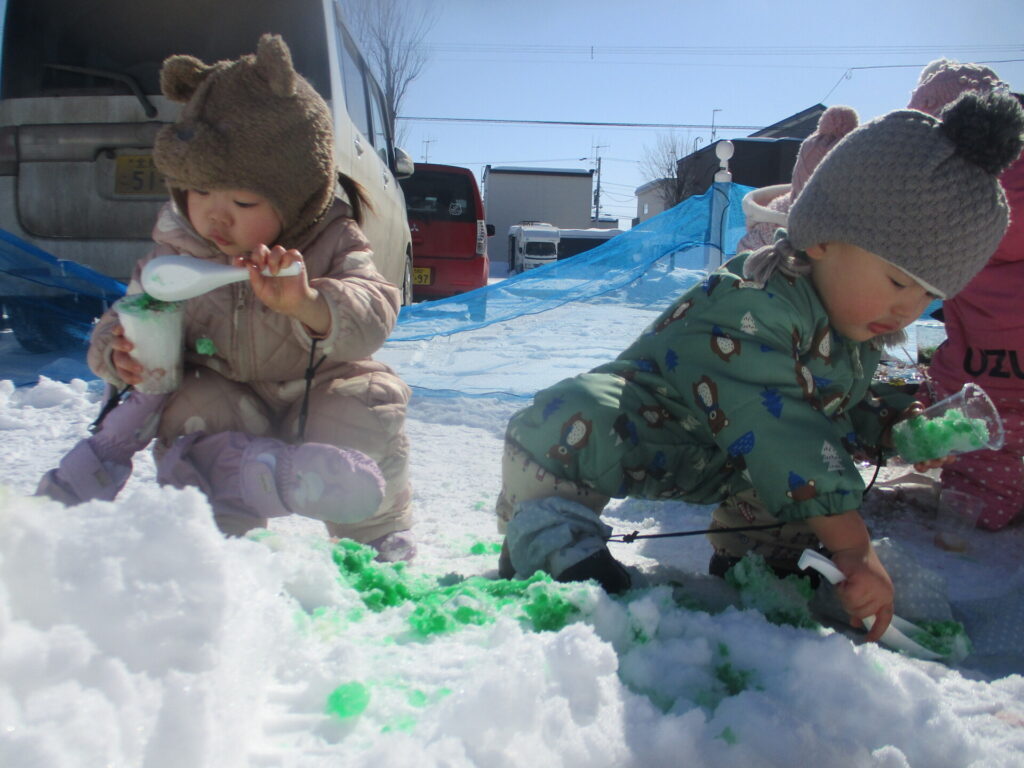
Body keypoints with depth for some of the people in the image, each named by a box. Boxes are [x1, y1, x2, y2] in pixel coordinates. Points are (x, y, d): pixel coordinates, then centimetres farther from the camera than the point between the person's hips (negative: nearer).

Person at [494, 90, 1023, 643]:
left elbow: (842, 406, 17)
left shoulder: (861, 335, 0)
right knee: (569, 422, -38)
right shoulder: (752, 305, -32)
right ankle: (549, 538, -16)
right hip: (637, 435, -9)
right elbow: (771, 426, -38)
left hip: (712, 472, 9)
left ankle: (754, 559, 14)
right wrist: (853, 546, -38)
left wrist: (893, 423, -5)